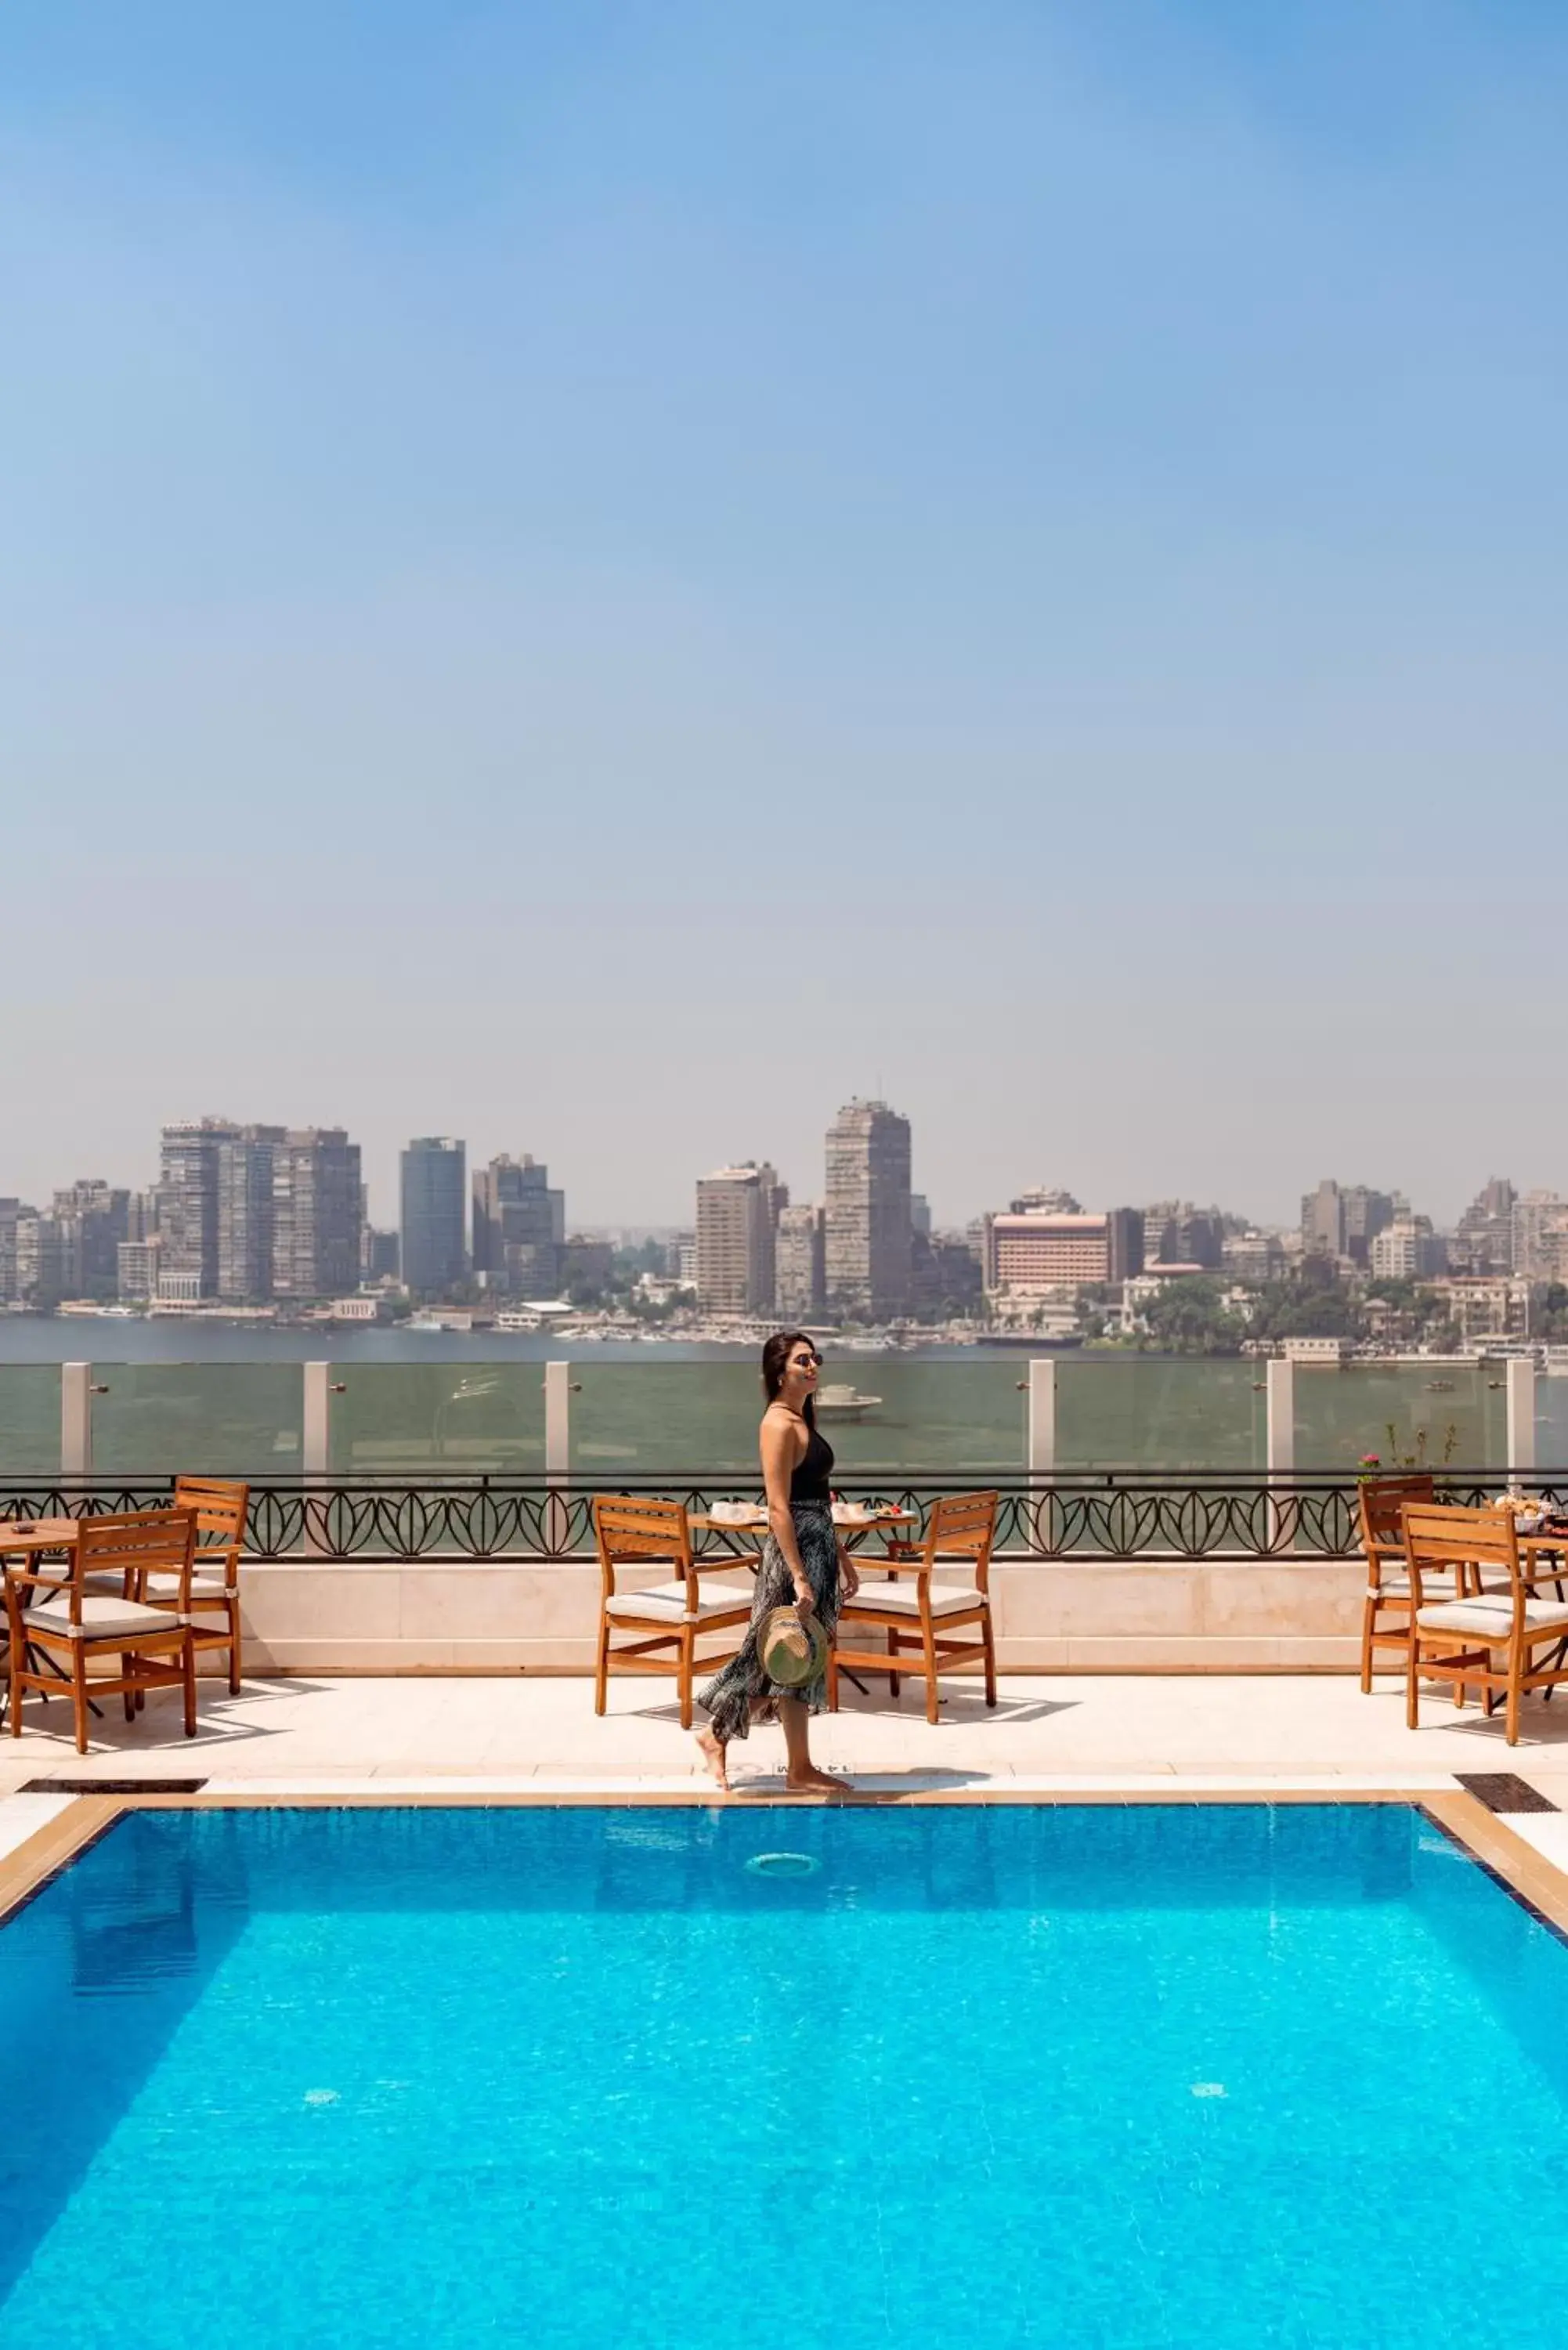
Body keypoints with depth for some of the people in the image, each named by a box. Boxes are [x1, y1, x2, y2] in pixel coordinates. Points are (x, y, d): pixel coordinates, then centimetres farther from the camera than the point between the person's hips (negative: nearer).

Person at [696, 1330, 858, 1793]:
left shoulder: (804, 1420, 15)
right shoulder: (779, 1424, -14)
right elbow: (779, 1508, -19)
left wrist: (842, 1560, 21)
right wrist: (799, 1577, -22)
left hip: (819, 1547, 10)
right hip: (795, 1550, -10)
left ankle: (718, 1735, 24)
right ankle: (801, 1770, 13)